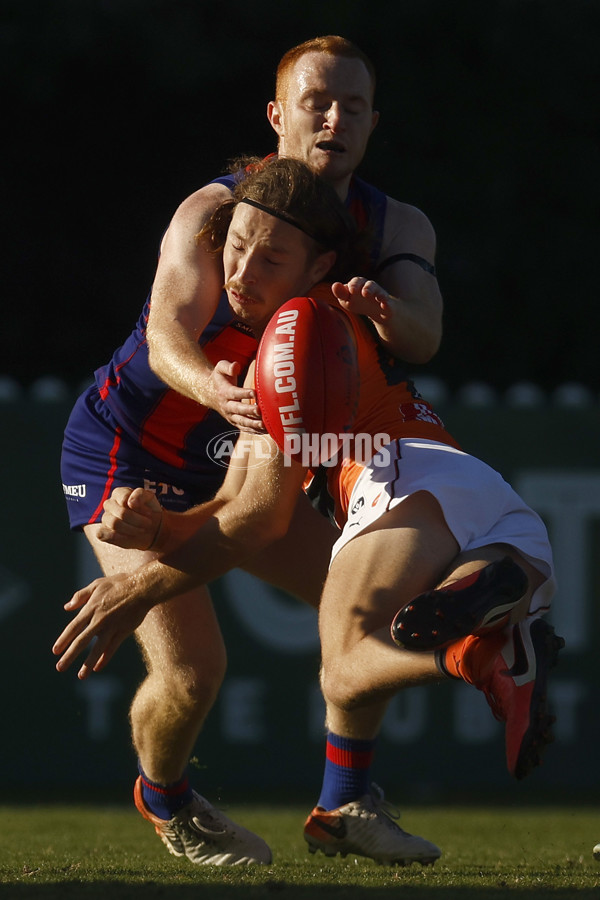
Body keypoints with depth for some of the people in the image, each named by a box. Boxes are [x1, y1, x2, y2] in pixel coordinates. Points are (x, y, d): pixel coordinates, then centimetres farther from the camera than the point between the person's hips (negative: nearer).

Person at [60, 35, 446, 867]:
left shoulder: (396, 228, -6)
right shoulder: (215, 211, -20)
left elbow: (423, 338, -24)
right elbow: (168, 335, -34)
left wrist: (387, 310, -49)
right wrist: (215, 392, -57)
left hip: (228, 458, 6)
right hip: (125, 448, -6)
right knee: (190, 667, -16)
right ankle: (164, 799, 16)